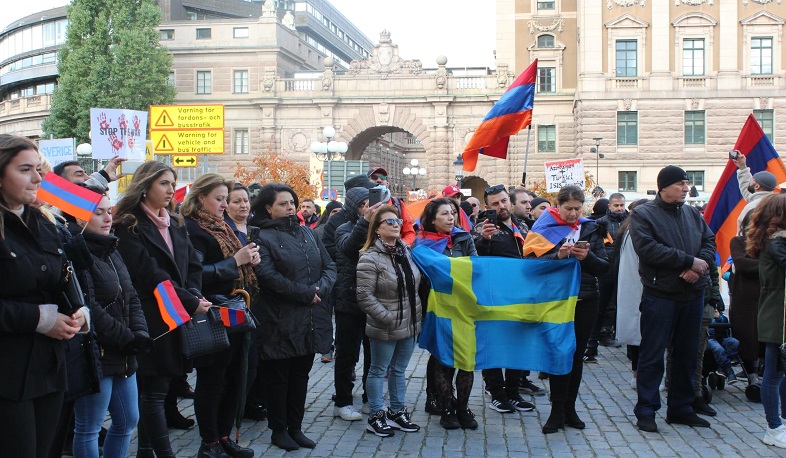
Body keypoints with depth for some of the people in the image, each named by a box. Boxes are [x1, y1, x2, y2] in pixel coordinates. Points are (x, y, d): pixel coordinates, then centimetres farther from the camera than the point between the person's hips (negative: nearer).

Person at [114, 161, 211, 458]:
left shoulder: (175, 224, 17)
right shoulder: (129, 226, -6)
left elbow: (193, 265, 13)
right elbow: (150, 274, -14)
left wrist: (193, 297, -6)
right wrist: (191, 303, -14)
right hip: (152, 318, -7)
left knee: (153, 389, 11)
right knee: (155, 390, -5)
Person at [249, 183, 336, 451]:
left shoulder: (306, 233, 13)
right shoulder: (262, 237, -7)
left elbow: (329, 266, 9)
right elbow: (268, 276, -20)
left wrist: (320, 289, -11)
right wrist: (306, 294, -17)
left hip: (311, 321, 6)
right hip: (280, 322, -5)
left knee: (301, 376, 13)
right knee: (278, 377, 6)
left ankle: (296, 428, 24)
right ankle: (279, 430, 19)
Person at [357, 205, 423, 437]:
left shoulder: (406, 252, 6)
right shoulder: (370, 258, -16)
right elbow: (364, 296, -19)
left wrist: (415, 314, 11)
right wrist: (388, 318, -19)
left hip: (410, 325, 6)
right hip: (385, 328, -6)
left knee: (399, 371, 17)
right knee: (379, 371, 8)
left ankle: (397, 412, 29)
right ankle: (376, 416, 19)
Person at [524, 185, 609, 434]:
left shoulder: (590, 229, 7)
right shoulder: (545, 227, 0)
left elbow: (604, 268, 4)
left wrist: (588, 257, -15)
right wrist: (558, 256, -22)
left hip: (584, 300, 3)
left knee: (576, 353, 8)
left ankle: (569, 408, 18)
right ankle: (557, 410, 6)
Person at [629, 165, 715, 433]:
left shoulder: (693, 214, 12)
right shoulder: (643, 214, -6)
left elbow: (709, 241, 9)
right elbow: (648, 249, -19)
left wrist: (701, 264, -13)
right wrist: (689, 261, -18)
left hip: (693, 295, 6)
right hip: (660, 296, -6)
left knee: (687, 355, 13)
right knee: (652, 355, 0)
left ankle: (681, 408, 24)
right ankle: (646, 411, 8)